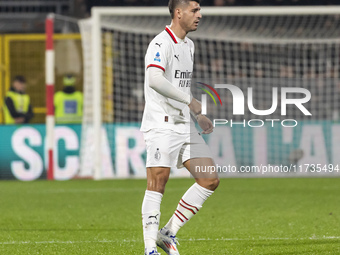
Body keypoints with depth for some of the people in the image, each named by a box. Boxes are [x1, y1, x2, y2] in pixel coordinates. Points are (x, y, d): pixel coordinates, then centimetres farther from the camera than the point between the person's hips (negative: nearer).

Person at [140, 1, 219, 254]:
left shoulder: (189, 45, 18)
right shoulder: (161, 44, -12)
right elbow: (155, 80, -28)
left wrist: (199, 115, 20)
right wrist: (189, 100, -28)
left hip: (185, 125, 9)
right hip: (161, 125, -9)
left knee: (210, 180, 2)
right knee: (157, 184, -10)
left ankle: (168, 233, 9)